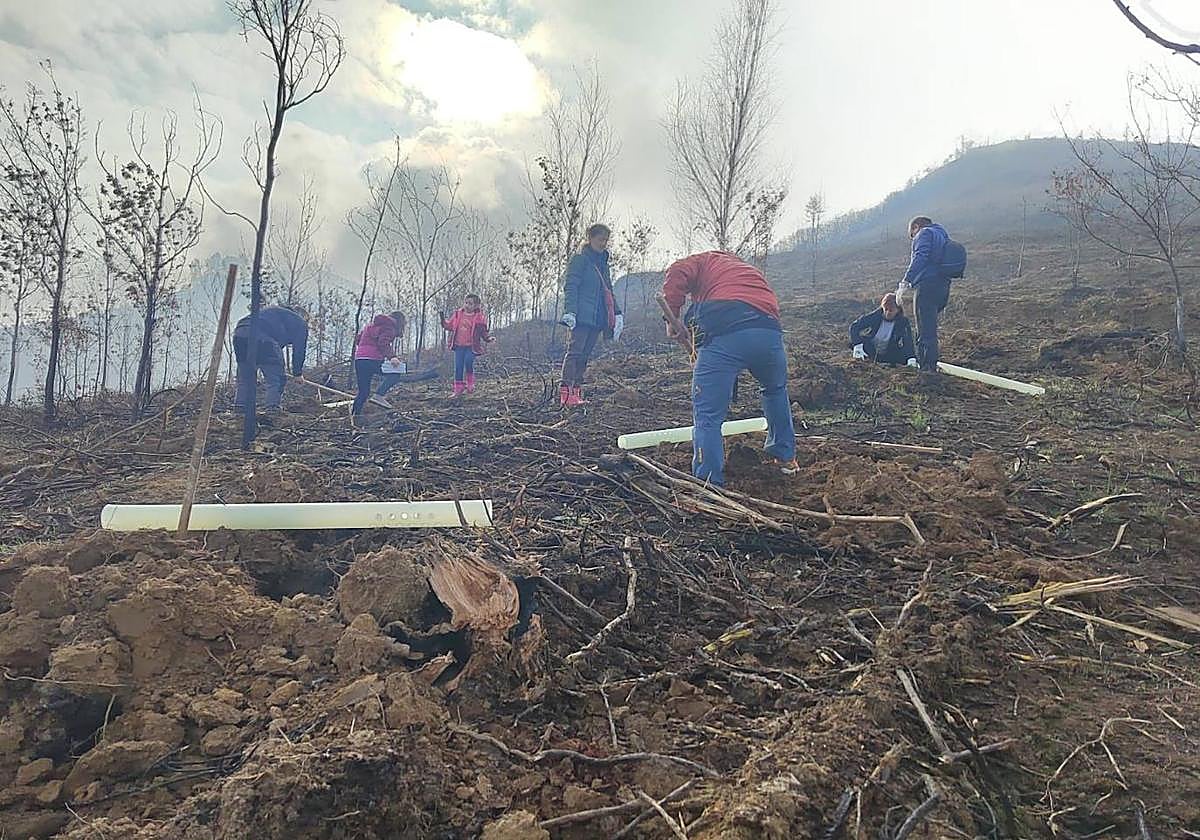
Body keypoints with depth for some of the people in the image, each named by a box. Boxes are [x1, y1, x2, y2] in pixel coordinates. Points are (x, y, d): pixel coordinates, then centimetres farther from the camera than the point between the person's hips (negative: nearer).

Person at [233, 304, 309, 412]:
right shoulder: (300, 322, 20)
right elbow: (299, 348, 15)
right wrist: (297, 371, 26)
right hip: (262, 337, -7)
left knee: (245, 378, 19)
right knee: (276, 378, 0)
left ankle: (240, 406, 18)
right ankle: (272, 407, -9)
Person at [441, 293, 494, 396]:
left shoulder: (479, 317, -1)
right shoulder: (458, 314, 8)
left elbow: (483, 332, 3)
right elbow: (449, 326, 15)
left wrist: (488, 338, -14)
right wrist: (443, 318, 1)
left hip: (471, 346, -3)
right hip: (459, 346, 3)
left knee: (468, 362, -24)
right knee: (458, 367, 1)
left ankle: (470, 384, 0)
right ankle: (458, 389, 10)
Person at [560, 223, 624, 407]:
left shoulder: (603, 263, 23)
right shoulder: (580, 260, -1)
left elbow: (608, 292, 28)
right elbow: (571, 287, -10)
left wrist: (617, 313, 19)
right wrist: (570, 311, -22)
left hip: (598, 317, 8)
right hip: (581, 316, -8)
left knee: (585, 354, 6)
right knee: (575, 351, -13)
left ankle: (577, 390, 8)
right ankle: (566, 392, -17)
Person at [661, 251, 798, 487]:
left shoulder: (706, 261, 26)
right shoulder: (752, 272, 40)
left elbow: (677, 274, 3)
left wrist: (671, 318, 8)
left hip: (721, 334, -5)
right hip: (769, 332, 5)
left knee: (707, 419, 1)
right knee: (776, 390, 35)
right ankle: (786, 458, 44)